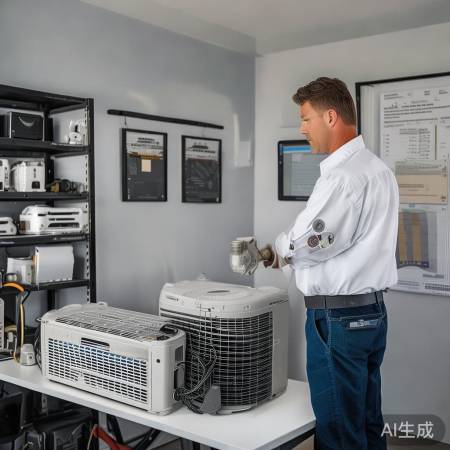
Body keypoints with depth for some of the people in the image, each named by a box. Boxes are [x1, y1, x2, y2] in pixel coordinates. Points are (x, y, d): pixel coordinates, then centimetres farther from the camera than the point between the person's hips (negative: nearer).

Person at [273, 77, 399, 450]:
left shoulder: (342, 175, -18)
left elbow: (305, 242, -19)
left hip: (338, 316, -9)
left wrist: (278, 252, 2)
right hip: (373, 310, 9)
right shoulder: (379, 168, 13)